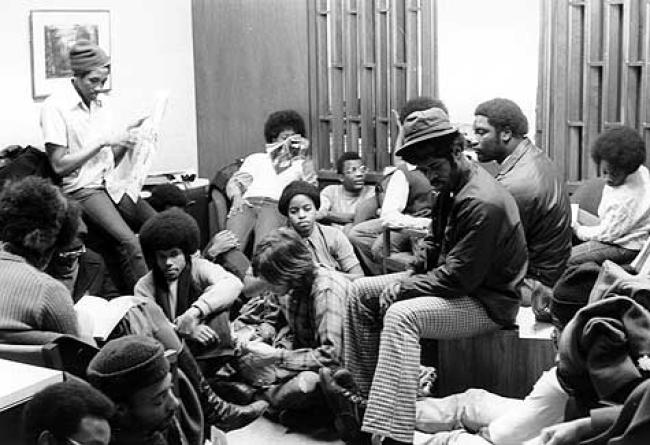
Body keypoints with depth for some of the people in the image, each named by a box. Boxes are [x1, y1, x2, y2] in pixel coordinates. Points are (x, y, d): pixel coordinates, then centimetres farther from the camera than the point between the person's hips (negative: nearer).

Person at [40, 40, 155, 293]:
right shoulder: (55, 107, -9)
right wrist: (102, 142, -16)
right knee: (130, 243, -26)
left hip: (112, 184, 7)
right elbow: (59, 166, -13)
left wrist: (126, 140, -5)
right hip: (82, 189, -7)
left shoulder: (104, 103, 11)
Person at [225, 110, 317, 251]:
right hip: (247, 203, 2)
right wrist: (236, 196, -1)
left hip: (276, 205, -2)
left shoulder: (300, 164, 31)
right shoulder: (256, 159, 34)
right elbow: (235, 182, 22)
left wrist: (303, 156, 8)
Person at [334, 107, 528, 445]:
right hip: (453, 280, 11)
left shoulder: (482, 203, -25)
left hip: (488, 302, -10)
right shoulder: (451, 188, 6)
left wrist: (404, 287, -19)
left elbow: (460, 276, -26)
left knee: (401, 315, -33)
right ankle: (363, 392, 10)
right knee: (361, 292, 5)